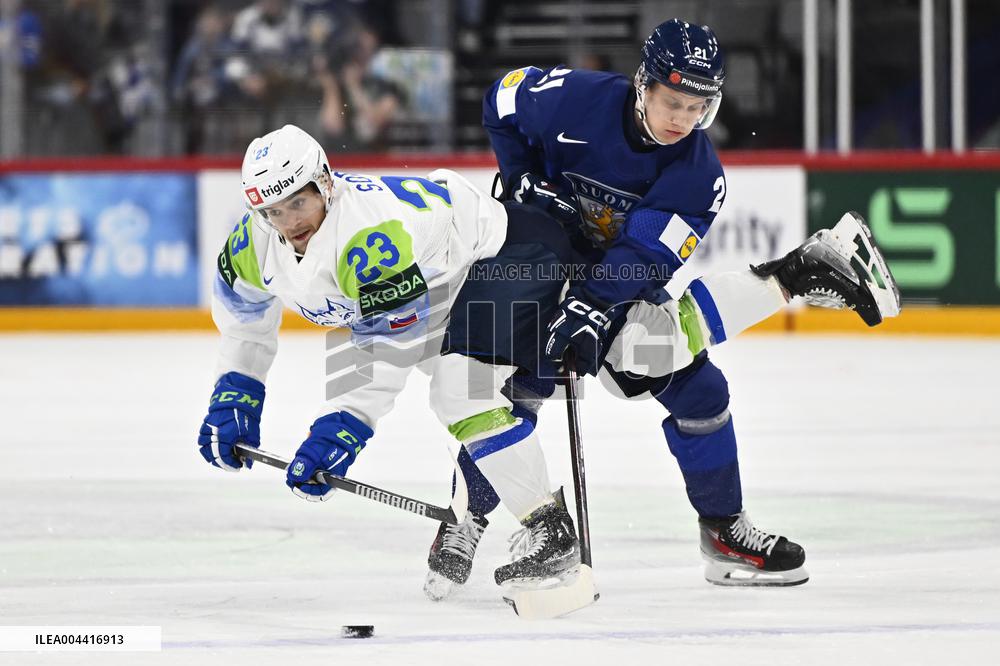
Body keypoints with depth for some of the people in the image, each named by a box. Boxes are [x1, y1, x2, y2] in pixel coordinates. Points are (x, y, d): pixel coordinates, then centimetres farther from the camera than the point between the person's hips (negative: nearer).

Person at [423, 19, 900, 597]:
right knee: (519, 388, -22)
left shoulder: (699, 175, -19)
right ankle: (467, 523, -11)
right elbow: (502, 102, -5)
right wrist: (524, 179, -14)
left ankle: (725, 530, 11)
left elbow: (646, 255, -26)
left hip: (626, 280, 3)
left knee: (699, 389, -3)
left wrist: (592, 307, -38)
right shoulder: (574, 99, -24)